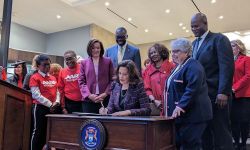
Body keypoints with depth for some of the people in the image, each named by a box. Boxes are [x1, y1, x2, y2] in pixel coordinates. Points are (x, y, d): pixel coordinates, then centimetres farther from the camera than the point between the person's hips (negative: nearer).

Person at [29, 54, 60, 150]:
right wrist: (50, 104, -16)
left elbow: (57, 92, 13)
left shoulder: (53, 78, 14)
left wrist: (56, 102, -6)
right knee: (38, 131, 0)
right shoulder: (35, 77, -7)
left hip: (52, 108, 7)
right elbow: (36, 95, -14)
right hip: (40, 107, -6)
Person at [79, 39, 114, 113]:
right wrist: (89, 95, -8)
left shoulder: (108, 61, 8)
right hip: (88, 100, 1)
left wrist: (106, 93, -8)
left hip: (105, 99, 0)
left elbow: (112, 80, 6)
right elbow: (81, 82, 6)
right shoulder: (84, 63, 9)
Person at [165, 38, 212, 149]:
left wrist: (181, 106, -26)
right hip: (180, 115, 10)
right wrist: (172, 108, 18)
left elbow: (192, 89, -24)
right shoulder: (178, 67, 18)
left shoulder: (193, 66, -13)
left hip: (191, 114, -9)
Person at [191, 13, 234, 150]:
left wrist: (223, 92, -20)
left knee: (221, 133, 1)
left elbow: (227, 66, -12)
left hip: (215, 94, -6)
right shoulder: (194, 44, 19)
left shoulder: (219, 39, -2)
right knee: (204, 133, 9)